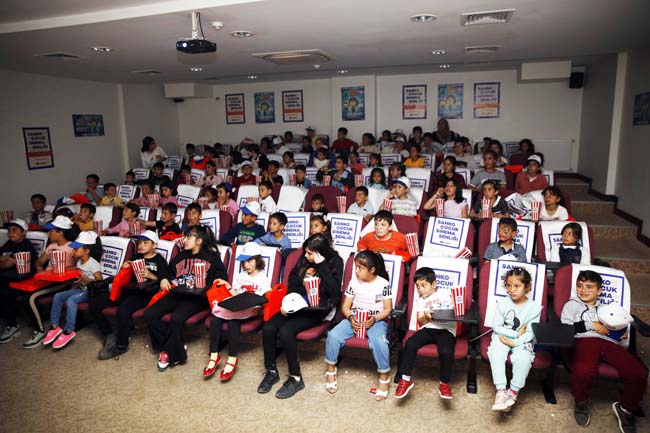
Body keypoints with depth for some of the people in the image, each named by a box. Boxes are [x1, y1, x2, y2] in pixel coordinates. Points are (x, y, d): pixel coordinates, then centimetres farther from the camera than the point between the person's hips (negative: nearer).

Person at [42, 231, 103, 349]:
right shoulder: (79, 262, 10)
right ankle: (54, 327, -3)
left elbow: (100, 282, -19)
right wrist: (76, 283, 3)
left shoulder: (93, 264, -16)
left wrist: (86, 279, -24)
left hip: (90, 291, -9)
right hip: (80, 289, 9)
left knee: (71, 300, -30)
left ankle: (68, 331, -21)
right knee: (58, 296, -8)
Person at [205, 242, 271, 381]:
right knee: (216, 317, -25)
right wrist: (228, 286, 0)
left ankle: (232, 359, -29)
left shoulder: (263, 279, 4)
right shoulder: (239, 276, 20)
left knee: (233, 319, -35)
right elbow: (235, 295, 16)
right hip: (235, 307, 5)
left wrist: (257, 307, -22)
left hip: (251, 311, -5)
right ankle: (214, 355, -24)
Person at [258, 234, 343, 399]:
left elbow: (334, 291, -21)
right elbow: (293, 283, 12)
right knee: (268, 328, -16)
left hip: (318, 309, -5)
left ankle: (296, 378, -7)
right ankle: (271, 371, 5)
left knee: (285, 332, -26)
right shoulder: (304, 259, 5)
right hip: (297, 304, 6)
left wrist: (322, 265, -23)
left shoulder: (335, 262, -8)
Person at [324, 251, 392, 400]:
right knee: (333, 335, -23)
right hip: (354, 319, 3)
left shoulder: (383, 284, -5)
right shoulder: (354, 282, 3)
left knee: (379, 341, -35)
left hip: (376, 320, -3)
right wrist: (351, 318, -15)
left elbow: (387, 309, -3)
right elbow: (345, 306, 6)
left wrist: (374, 319, -20)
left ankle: (384, 377, -11)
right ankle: (331, 370, 0)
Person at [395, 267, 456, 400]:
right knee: (410, 344, -24)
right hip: (427, 328, 3)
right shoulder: (419, 300, 19)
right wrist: (426, 317, -13)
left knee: (446, 352, -32)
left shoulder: (446, 293, 12)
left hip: (446, 329, -3)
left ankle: (445, 384, -7)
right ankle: (405, 379, -11)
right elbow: (421, 322, 10)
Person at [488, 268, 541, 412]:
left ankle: (513, 391, -12)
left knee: (523, 358, -30)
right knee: (495, 353, -28)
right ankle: (500, 391, -26)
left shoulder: (534, 308, -4)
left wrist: (513, 342, -18)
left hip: (522, 342, -1)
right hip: (502, 337, 1)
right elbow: (496, 326, -3)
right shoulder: (502, 303, -2)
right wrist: (516, 333, -13)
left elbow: (530, 334, -7)